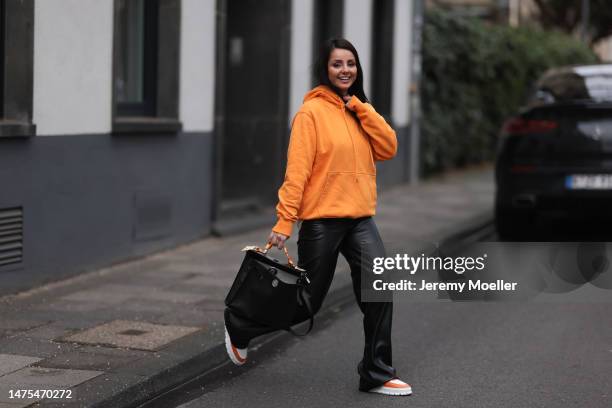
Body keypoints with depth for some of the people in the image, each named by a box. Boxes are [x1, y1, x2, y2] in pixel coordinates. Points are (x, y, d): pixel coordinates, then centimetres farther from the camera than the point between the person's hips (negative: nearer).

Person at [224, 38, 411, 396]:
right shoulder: (312, 111, -9)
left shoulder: (360, 110, 12)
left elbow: (388, 149, -1)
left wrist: (361, 109, -8)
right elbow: (297, 170, -14)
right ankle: (239, 327, 31)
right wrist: (285, 221, -19)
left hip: (360, 219, 5)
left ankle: (377, 374, -2)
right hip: (322, 220, -5)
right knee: (307, 302, 5)